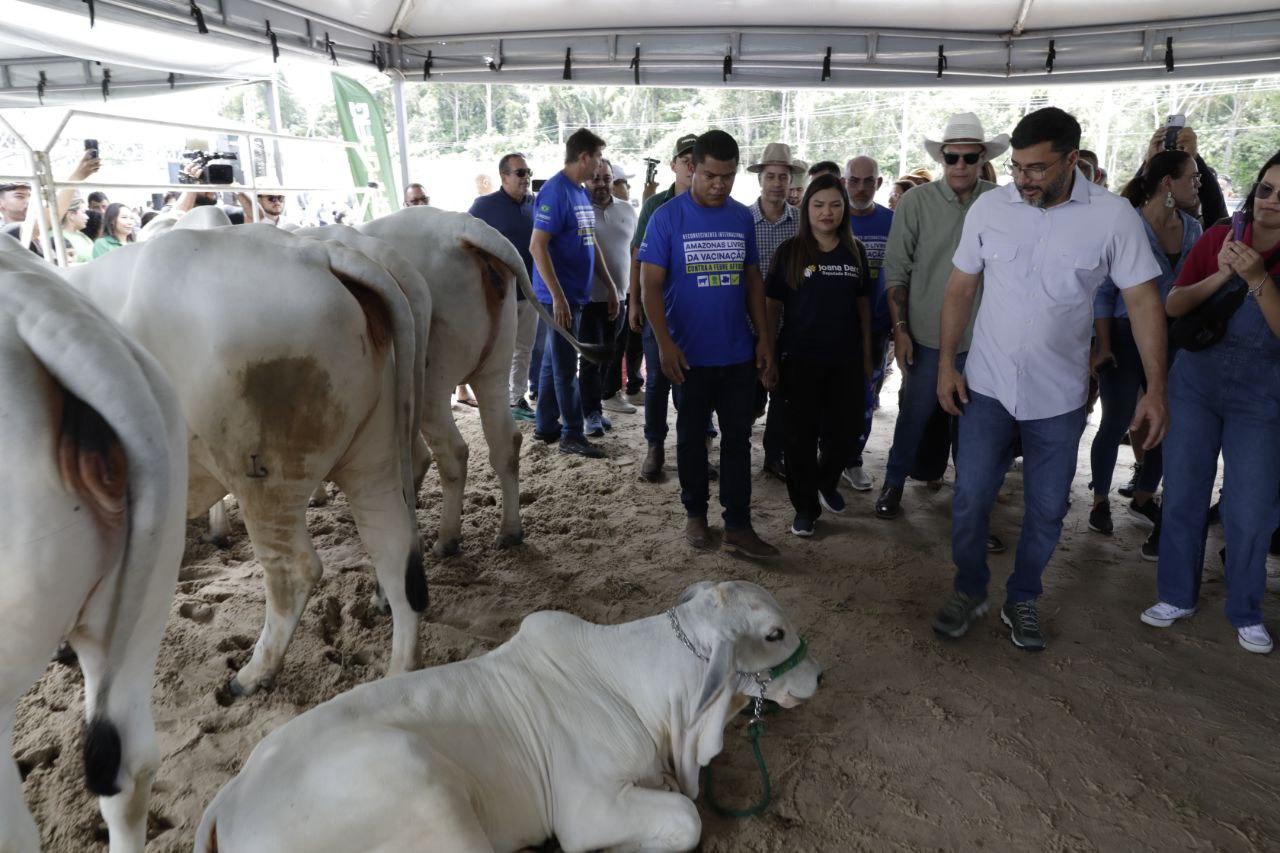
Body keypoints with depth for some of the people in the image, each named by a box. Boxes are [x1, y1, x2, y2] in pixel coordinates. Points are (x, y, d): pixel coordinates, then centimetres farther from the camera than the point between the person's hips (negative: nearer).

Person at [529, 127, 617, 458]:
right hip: (560, 296, -9)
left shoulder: (581, 193, 13)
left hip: (575, 294, 9)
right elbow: (537, 246, -19)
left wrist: (609, 282, 19)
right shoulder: (555, 191, -14)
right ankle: (572, 434, 6)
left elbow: (590, 243, 21)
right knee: (565, 367, -2)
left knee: (555, 361, 15)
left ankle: (546, 426, 25)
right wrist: (558, 297, -22)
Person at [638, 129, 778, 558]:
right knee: (692, 438, 11)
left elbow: (753, 279, 12)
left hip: (738, 354, 3)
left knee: (738, 439, 5)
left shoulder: (743, 217, 6)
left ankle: (738, 526, 13)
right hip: (690, 356, -3)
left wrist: (764, 337, 5)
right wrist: (665, 344, -17)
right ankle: (695, 514, 28)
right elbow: (650, 285, -9)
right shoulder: (667, 217, -6)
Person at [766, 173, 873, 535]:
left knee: (844, 433, 10)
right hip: (800, 359, -3)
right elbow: (772, 306, -1)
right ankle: (805, 507, 18)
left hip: (846, 360, 3)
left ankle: (827, 482, 38)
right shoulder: (790, 252, -3)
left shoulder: (855, 251, 6)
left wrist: (867, 355, 8)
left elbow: (863, 304, 10)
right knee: (802, 435, 3)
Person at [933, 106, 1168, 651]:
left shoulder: (1113, 215, -8)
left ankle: (1022, 601, 32)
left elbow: (1143, 302, -6)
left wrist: (1155, 390, -10)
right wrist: (946, 364, -1)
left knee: (1046, 510, 11)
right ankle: (969, 591, 28)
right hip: (986, 386, 1)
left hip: (1058, 397, 0)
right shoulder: (988, 208, -4)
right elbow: (961, 289, 3)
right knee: (970, 499, 5)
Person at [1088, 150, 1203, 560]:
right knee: (1116, 423, 0)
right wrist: (1103, 346, -16)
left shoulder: (1193, 229, 5)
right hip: (1125, 338, -5)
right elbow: (1103, 291, -11)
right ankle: (1101, 500, 20)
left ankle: (1143, 497, 26)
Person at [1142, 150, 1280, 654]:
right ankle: (1177, 595, 25)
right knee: (1183, 496, 9)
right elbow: (1173, 306, -3)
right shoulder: (1219, 238, -2)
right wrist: (1220, 276, -18)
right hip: (1195, 386, 2)